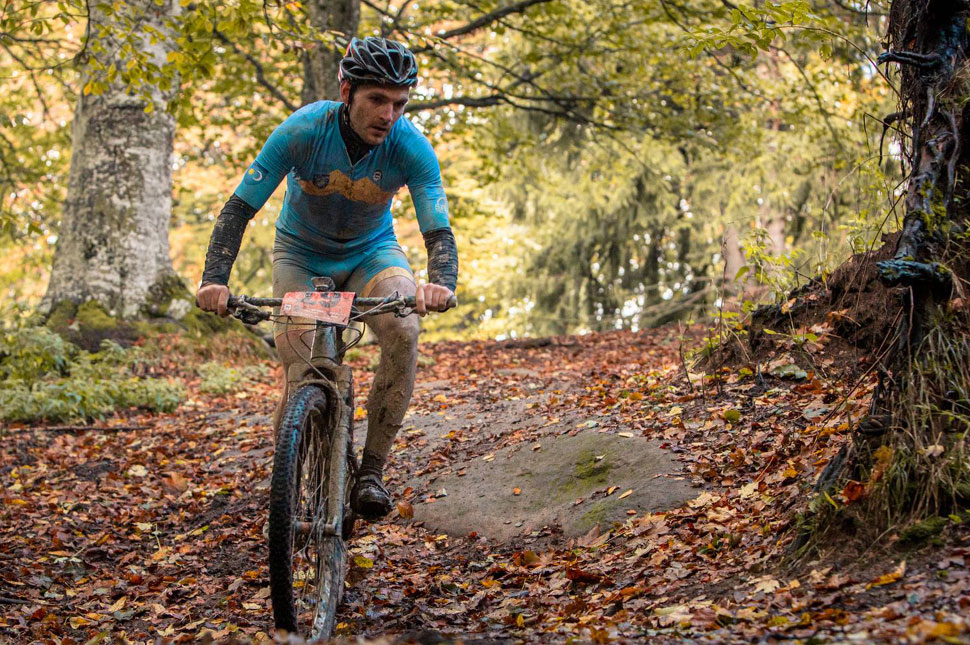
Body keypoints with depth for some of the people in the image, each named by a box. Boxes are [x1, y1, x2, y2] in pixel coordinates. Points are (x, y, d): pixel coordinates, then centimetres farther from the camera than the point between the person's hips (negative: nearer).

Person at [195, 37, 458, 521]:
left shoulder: (411, 146, -25)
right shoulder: (302, 131, -28)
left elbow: (439, 231, -28)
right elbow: (239, 208, -25)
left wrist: (441, 284, -51)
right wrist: (215, 280, -40)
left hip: (371, 252, 1)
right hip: (301, 254, -1)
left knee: (402, 331, -30)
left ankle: (371, 468, -18)